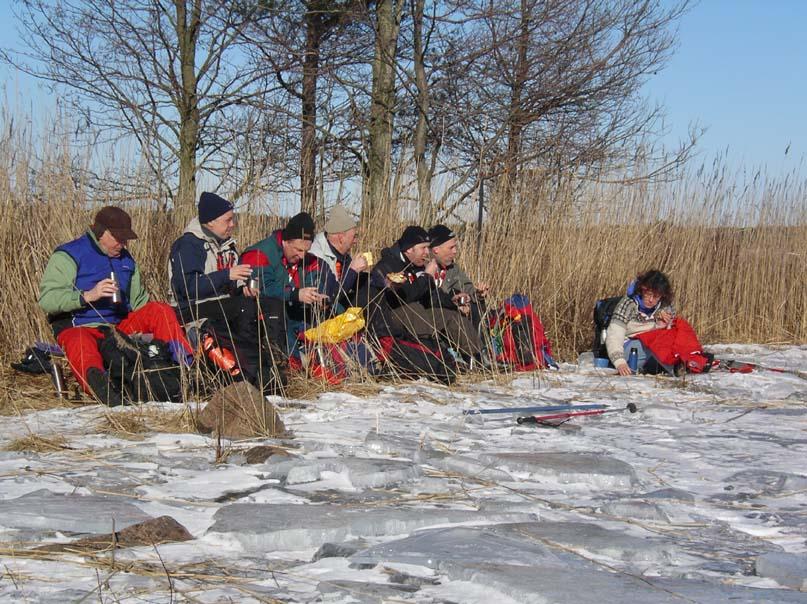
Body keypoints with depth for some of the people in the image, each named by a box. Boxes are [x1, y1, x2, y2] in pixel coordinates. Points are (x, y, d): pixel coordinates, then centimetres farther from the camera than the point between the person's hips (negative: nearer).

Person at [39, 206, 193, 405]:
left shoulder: (126, 259, 20)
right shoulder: (69, 256, -2)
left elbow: (139, 301, 30)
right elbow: (47, 299, -13)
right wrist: (87, 296, -26)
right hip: (79, 327, -6)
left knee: (160, 310, -13)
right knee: (81, 344, -41)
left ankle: (185, 363, -32)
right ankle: (95, 378, -75)